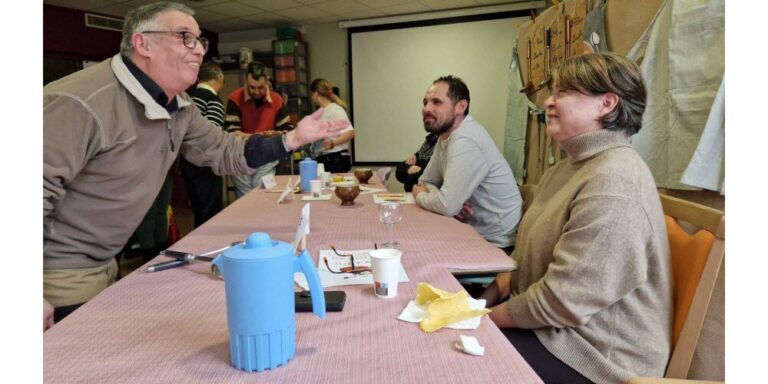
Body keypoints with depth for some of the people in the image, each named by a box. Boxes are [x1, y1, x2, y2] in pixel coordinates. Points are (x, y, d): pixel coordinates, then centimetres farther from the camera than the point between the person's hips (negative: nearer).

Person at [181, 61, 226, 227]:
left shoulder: (188, 96, 9)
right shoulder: (213, 101, -13)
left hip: (187, 161, 8)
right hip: (204, 164, -8)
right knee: (211, 213, 3)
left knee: (199, 210, 19)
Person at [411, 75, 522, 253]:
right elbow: (426, 182, 11)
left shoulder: (465, 140, -23)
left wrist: (419, 195, -5)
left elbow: (447, 205, -26)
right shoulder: (445, 134, 6)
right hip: (474, 231, 7)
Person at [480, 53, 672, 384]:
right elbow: (529, 256, 13)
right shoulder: (570, 167, 10)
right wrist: (490, 297, -1)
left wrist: (489, 316, -12)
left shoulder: (612, 182, -24)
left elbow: (561, 301, -26)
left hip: (592, 357, -8)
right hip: (552, 326, 8)